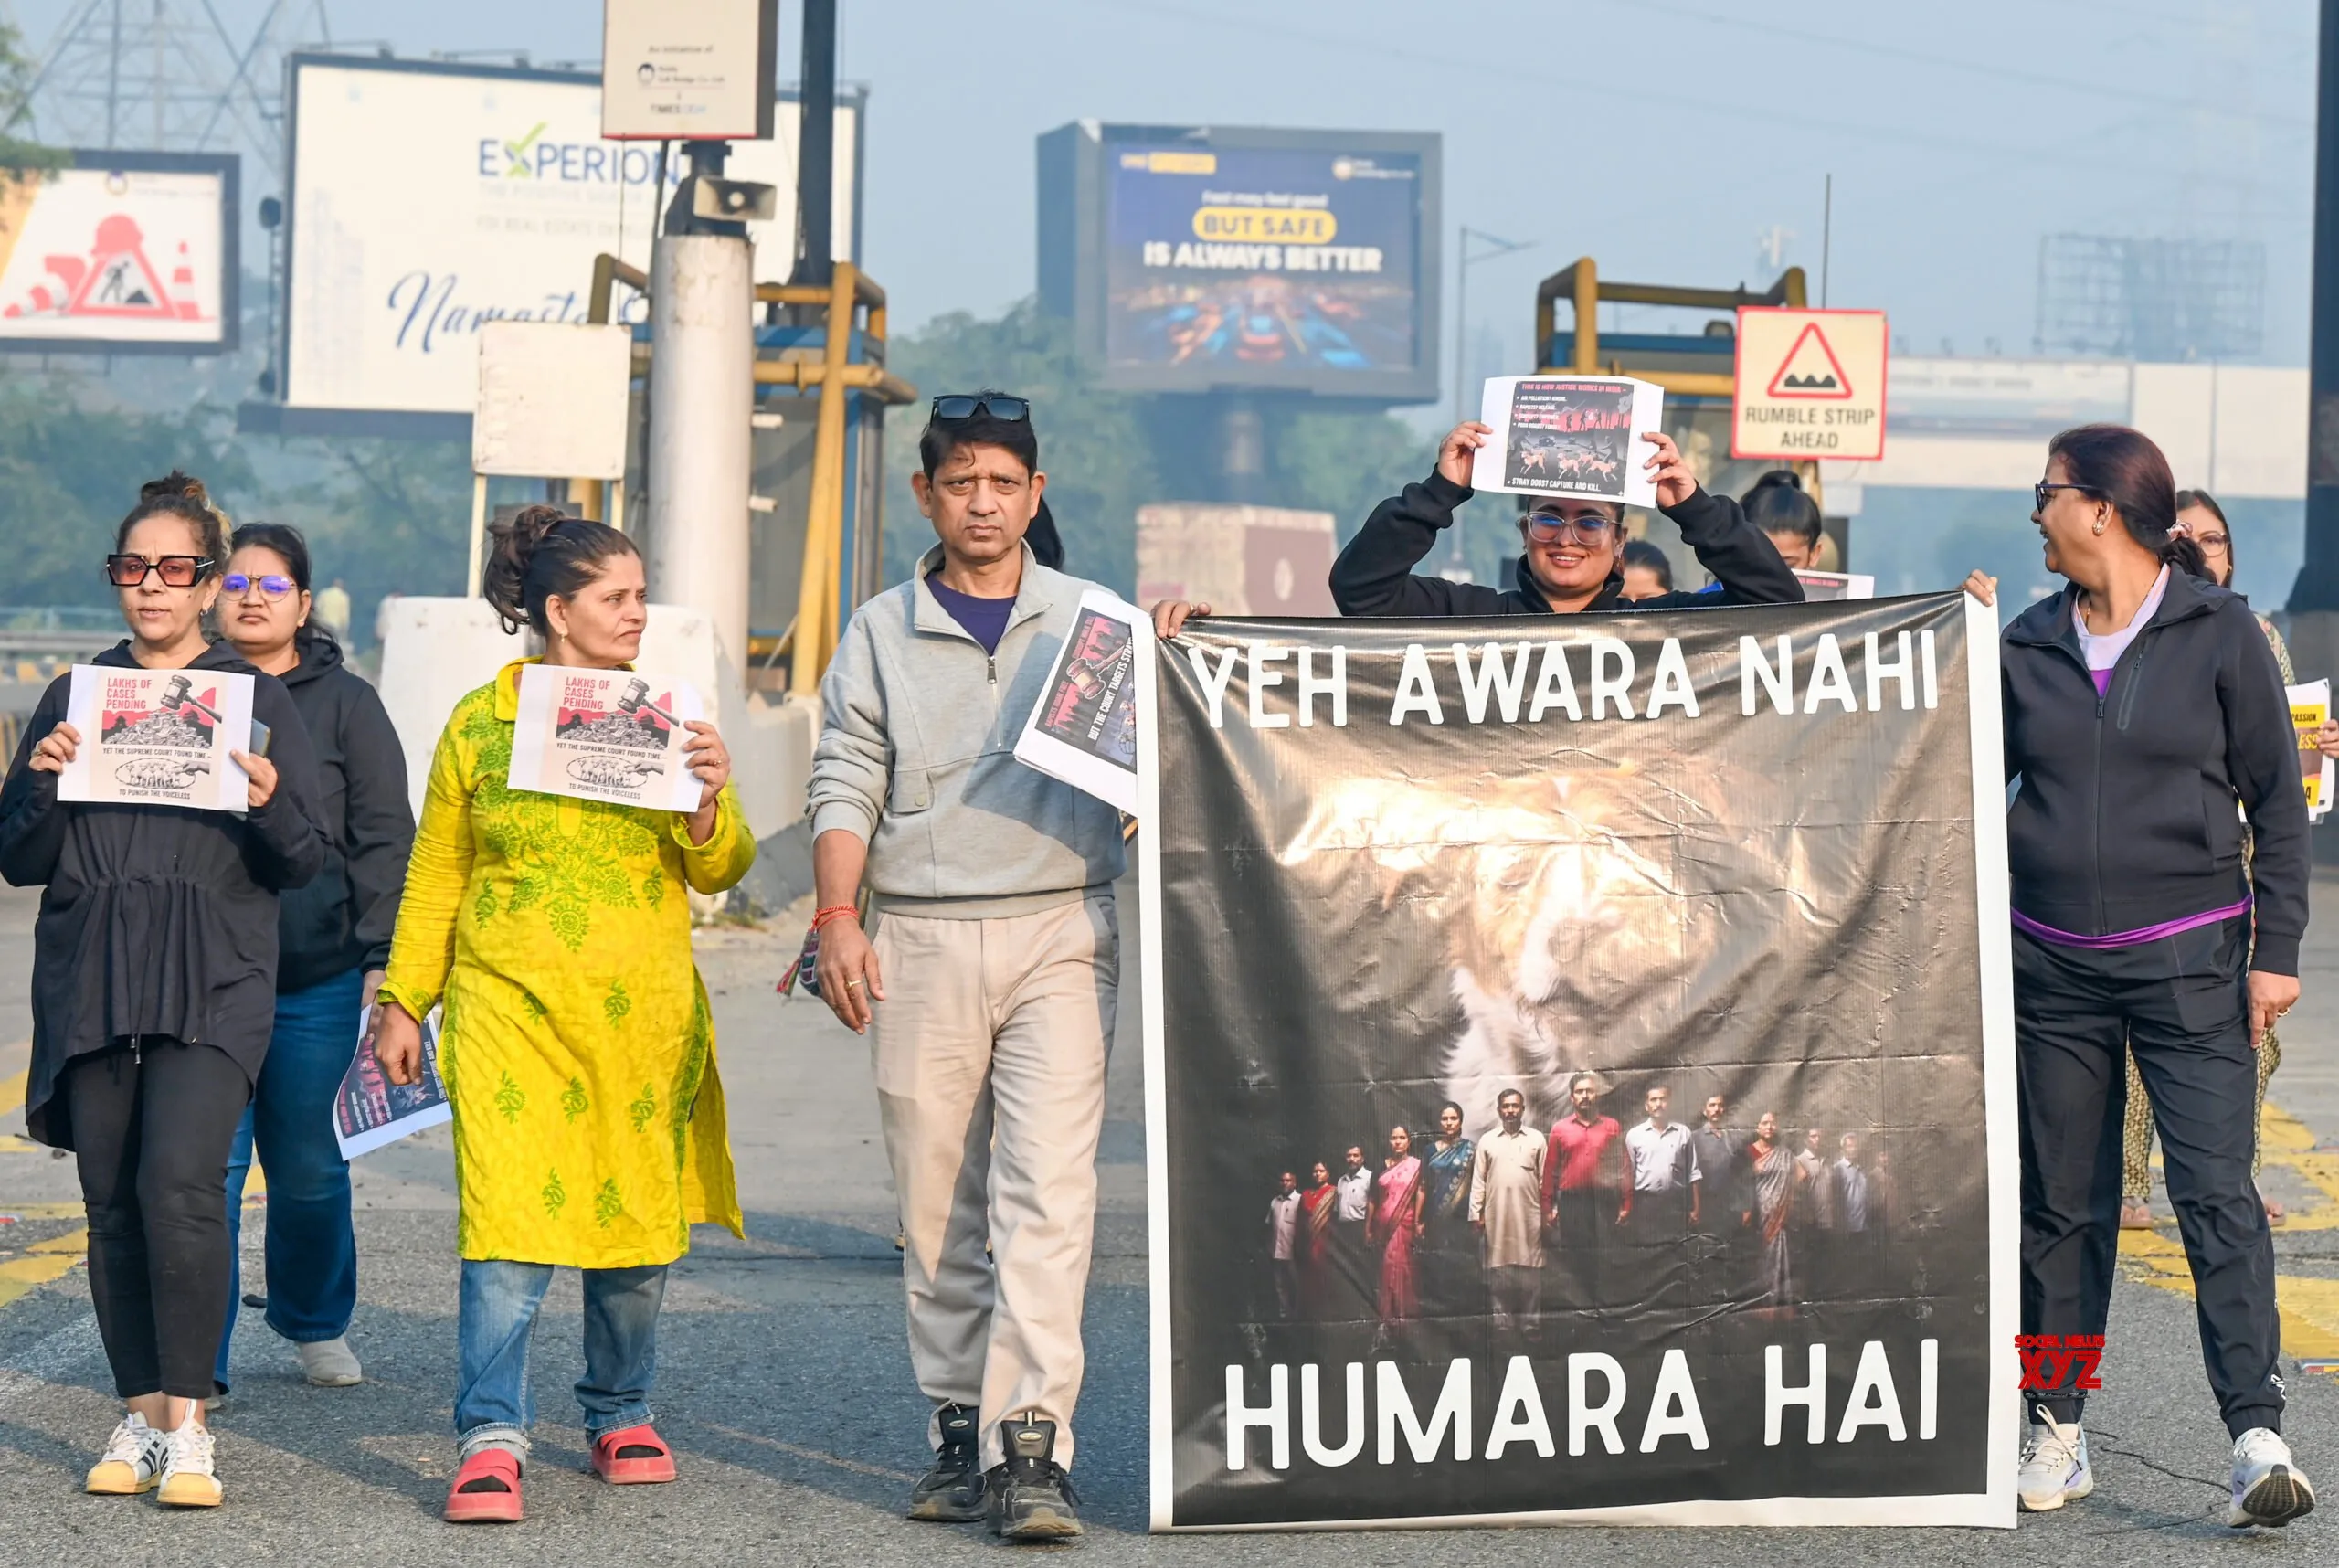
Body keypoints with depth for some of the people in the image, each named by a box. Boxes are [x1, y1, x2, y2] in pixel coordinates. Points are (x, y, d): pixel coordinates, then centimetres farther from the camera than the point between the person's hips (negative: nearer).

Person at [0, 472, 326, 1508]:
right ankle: (141, 1413, 14)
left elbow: (304, 866, 6)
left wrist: (269, 803, -14)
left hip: (211, 987, -3)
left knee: (178, 1183, -19)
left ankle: (188, 1424, -13)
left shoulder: (255, 701, 6)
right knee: (113, 1203, 3)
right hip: (89, 984, 3)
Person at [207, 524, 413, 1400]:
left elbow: (384, 840, 4)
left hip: (319, 977, 0)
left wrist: (382, 961, -4)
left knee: (310, 1167, 7)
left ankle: (315, 1322, 30)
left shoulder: (345, 704, 6)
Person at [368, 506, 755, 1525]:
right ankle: (492, 1441, -11)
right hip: (511, 1008, -2)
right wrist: (403, 1001, 7)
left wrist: (708, 802, -12)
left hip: (642, 1015, 2)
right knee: (508, 1218, -12)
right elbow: (435, 877, 10)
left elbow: (721, 873, 7)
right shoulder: (479, 724, 5)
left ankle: (620, 1416, 26)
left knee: (636, 1218, 7)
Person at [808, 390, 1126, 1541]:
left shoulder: (1097, 622, 11)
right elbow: (846, 786, 7)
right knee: (937, 1206, 5)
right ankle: (960, 1432, 15)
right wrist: (837, 916, -5)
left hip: (1058, 933, -2)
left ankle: (1031, 1447, -18)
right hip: (920, 940, 2)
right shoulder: (880, 634, 11)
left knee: (1047, 1191, -13)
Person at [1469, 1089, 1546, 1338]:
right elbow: (1478, 1180, 8)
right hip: (1497, 1215, 1)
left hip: (1529, 1215, -1)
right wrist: (1475, 1213, 2)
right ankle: (1502, 1324, 3)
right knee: (1499, 1270, 0)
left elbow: (1545, 1178, 8)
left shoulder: (1536, 1139, 9)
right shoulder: (1487, 1141, 10)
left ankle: (1531, 1324, 0)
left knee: (1530, 1269, -3)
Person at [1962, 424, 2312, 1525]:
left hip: (2186, 962, -4)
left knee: (2216, 1193, -12)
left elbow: (2277, 798, 0)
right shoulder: (2030, 641, 8)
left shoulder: (2218, 632, -2)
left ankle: (2257, 1436, -16)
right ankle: (2056, 1434, 16)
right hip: (2052, 967, 4)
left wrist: (2276, 950, -5)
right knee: (2060, 1204, 8)